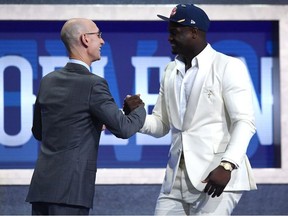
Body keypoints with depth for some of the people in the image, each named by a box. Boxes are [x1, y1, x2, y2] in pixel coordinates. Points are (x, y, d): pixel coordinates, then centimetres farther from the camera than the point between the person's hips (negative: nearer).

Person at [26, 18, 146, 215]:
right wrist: (139, 109, 12)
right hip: (70, 190, -7)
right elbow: (123, 129, -9)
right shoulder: (93, 84, -11)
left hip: (42, 185, 7)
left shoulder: (48, 81, 11)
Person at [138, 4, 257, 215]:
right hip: (176, 177, 6)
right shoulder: (171, 71, 14)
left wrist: (227, 166, -25)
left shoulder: (228, 67, -4)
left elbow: (245, 122, -12)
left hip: (216, 174, -6)